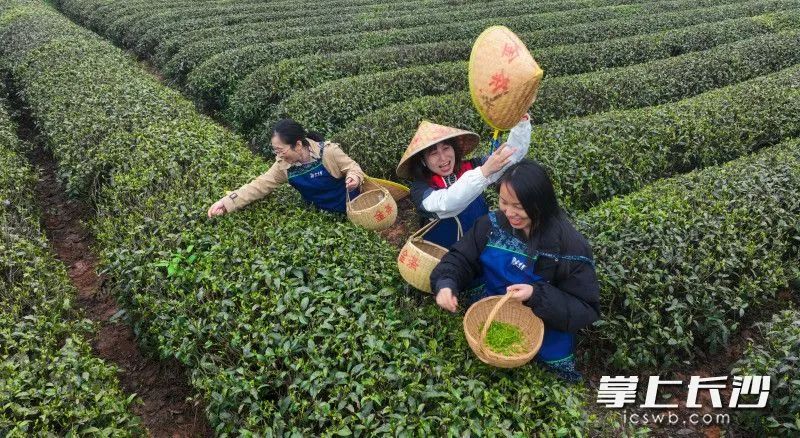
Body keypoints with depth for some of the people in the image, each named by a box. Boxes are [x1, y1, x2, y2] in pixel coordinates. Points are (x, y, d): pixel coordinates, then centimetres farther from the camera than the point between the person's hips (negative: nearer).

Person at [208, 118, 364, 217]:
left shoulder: (328, 152, -27)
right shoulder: (283, 166, -14)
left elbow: (352, 168, -17)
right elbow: (259, 185, -15)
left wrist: (354, 177, -42)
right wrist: (226, 203, -24)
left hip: (349, 206, -4)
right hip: (321, 213, 4)